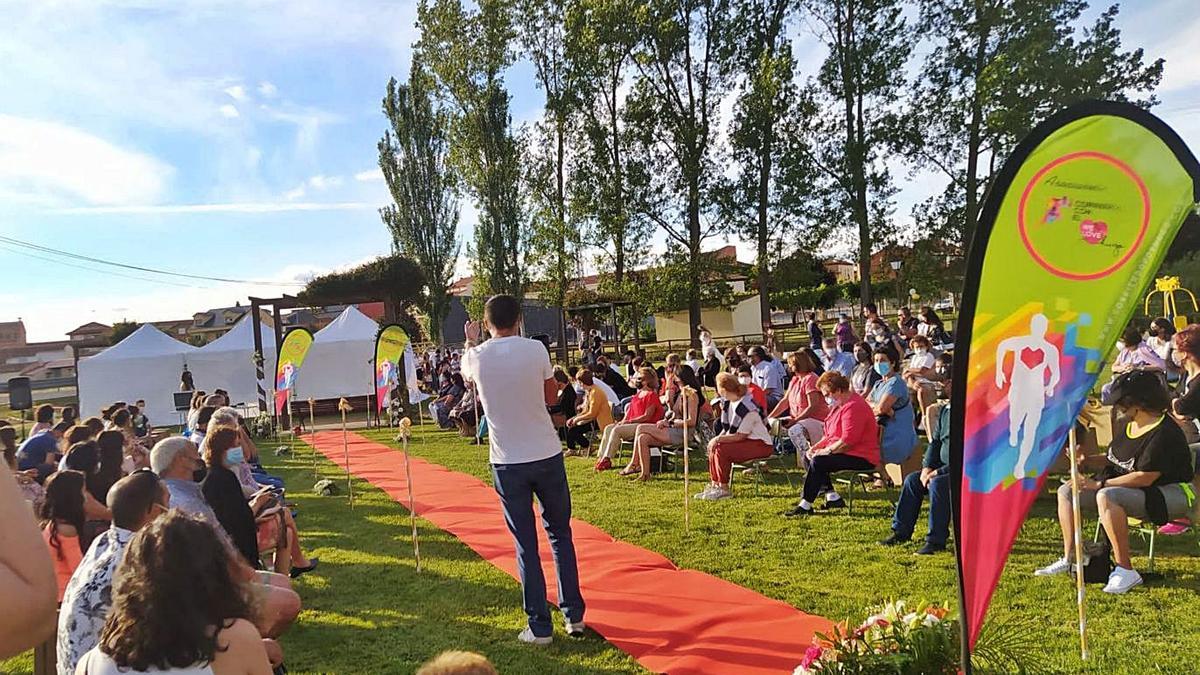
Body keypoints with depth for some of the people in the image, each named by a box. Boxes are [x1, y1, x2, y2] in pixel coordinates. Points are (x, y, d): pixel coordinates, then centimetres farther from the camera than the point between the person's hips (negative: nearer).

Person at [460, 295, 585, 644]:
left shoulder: (475, 357, -4)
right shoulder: (535, 349, -7)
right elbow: (551, 397, 5)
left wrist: (471, 342, 39)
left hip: (507, 462, 0)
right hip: (547, 455, 0)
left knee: (526, 545, 9)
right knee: (560, 535, 17)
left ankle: (539, 627, 12)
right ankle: (574, 615, 21)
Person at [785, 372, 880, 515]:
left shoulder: (853, 407, -20)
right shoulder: (840, 405, 15)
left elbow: (847, 441, -28)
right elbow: (830, 435, 21)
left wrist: (826, 451, -19)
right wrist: (816, 447, 6)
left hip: (861, 458, -12)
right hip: (844, 452, 12)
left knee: (817, 462, -25)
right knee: (808, 456, 8)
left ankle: (805, 505, -17)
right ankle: (832, 496, 1)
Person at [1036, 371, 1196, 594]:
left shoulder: (1164, 433, -22)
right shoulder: (1124, 425, 6)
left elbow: (1144, 477, -27)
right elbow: (1113, 460, 16)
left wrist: (1099, 484, -25)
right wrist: (1086, 459, -2)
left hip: (1171, 494, -10)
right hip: (1135, 491, 10)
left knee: (1106, 497, -37)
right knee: (1066, 492, 1)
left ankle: (1125, 571, -29)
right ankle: (1068, 559, 5)